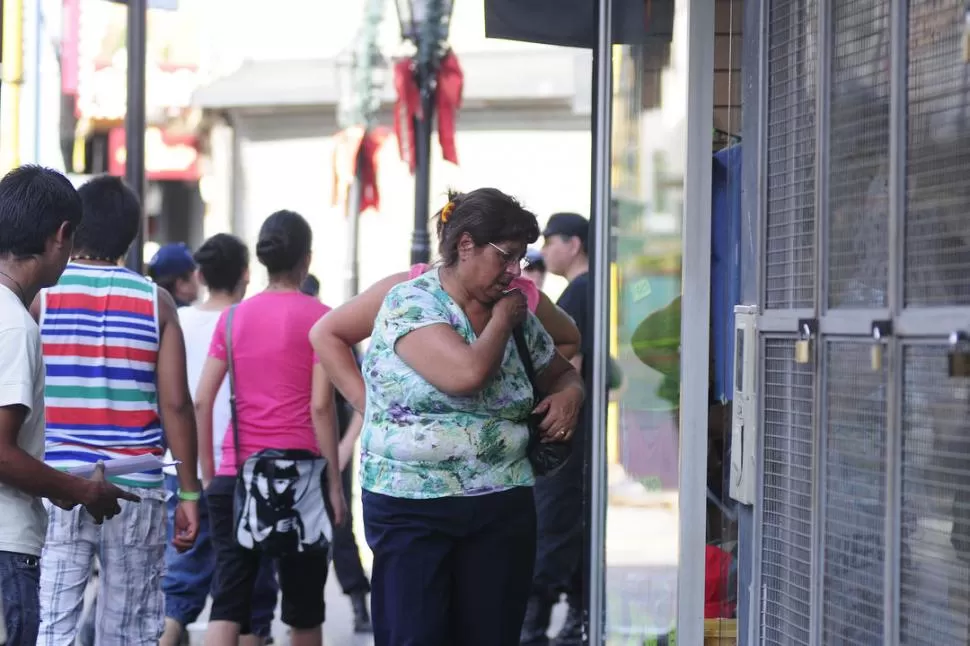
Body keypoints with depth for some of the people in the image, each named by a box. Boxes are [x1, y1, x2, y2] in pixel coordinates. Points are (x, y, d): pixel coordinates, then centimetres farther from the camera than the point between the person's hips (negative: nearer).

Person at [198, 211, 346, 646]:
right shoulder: (318, 317, -4)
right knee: (303, 608, 12)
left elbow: (201, 402, 4)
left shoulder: (234, 317, 6)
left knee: (228, 603, -1)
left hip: (236, 475, 3)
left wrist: (208, 473, 12)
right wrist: (334, 483, -4)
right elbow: (321, 406, -9)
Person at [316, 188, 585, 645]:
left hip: (501, 509, 5)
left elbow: (562, 372, 27)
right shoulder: (410, 303, -8)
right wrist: (501, 320, -6)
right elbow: (467, 373, -24)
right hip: (410, 508, -5)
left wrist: (569, 394, 3)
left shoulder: (517, 315, 10)